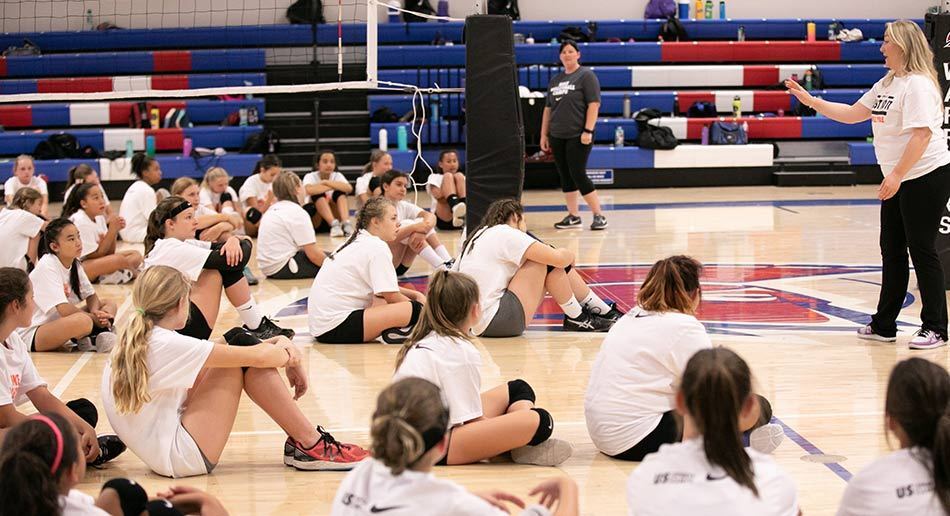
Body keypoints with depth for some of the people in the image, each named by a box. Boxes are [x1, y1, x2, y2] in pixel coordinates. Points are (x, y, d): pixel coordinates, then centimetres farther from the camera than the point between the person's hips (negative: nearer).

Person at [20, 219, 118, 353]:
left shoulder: (75, 263, 4)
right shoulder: (47, 267, -21)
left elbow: (91, 296, 10)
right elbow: (65, 310, -27)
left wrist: (95, 312, -13)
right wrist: (95, 318, -16)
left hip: (58, 323, 9)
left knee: (109, 305, 7)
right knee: (83, 321, -36)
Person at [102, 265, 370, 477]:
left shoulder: (133, 340, 7)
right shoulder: (167, 344, -20)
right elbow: (257, 357, -18)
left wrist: (275, 344, 4)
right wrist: (291, 356, 2)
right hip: (181, 458, -10)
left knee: (241, 343, 7)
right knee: (247, 356, -11)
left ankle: (300, 440, 8)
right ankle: (311, 447, -3)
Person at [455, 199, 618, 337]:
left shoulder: (480, 236, 17)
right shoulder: (506, 234, -9)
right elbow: (559, 258, -16)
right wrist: (569, 256, 8)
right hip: (495, 322, -10)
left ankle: (605, 311, 15)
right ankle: (576, 318, 6)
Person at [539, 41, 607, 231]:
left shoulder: (586, 75, -3)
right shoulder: (555, 80, 15)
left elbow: (594, 104, -10)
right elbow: (548, 109, 19)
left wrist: (588, 131, -18)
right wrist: (544, 134, 14)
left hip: (578, 136, -6)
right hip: (557, 137, 6)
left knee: (578, 175, -10)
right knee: (565, 177, 7)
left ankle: (599, 215, -3)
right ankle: (573, 216, 14)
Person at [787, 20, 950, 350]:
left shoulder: (918, 85, -16)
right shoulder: (887, 84, 14)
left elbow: (921, 135, -24)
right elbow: (852, 114, 17)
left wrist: (897, 175, -26)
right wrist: (811, 101, 10)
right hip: (898, 179, 10)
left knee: (921, 249, -5)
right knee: (892, 250, 11)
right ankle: (884, 325, 18)